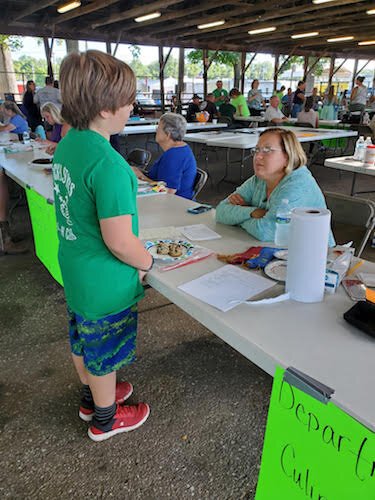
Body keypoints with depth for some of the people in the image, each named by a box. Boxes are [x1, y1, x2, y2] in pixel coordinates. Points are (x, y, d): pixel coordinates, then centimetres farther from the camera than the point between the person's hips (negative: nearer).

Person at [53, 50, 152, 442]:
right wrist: (148, 262, -10)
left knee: (83, 342, 26)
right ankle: (105, 419, 39)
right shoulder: (108, 164, -29)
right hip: (105, 282, -8)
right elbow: (119, 242, -28)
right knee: (104, 355, 14)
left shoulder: (67, 144, -1)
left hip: (74, 272, 9)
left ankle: (91, 398, 51)